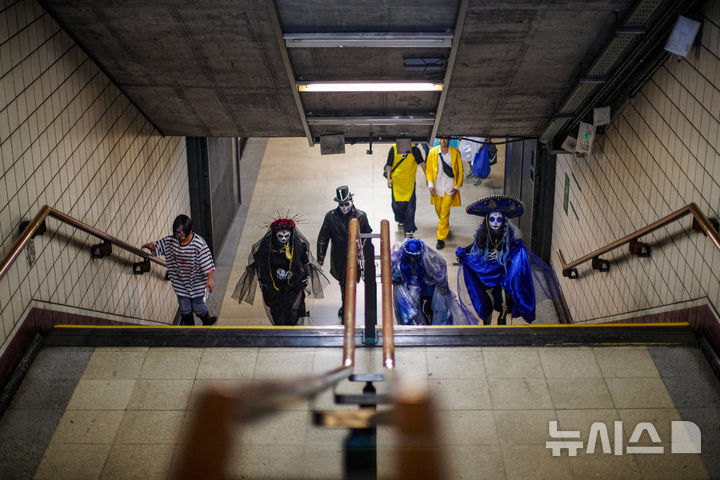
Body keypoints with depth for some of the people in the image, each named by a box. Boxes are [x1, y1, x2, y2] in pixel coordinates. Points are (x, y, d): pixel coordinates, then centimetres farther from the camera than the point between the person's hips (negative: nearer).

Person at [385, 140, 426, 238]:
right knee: (397, 203, 10)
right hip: (396, 181, 1)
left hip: (410, 182, -1)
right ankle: (401, 220, 40)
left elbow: (421, 162, 1)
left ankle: (409, 230, 2)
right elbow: (389, 165, 2)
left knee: (410, 205, -5)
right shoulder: (393, 149, -3)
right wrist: (389, 178, -6)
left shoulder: (414, 149, -4)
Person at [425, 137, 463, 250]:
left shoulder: (455, 152, -6)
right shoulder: (432, 152, -2)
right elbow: (429, 169, 5)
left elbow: (460, 170, 0)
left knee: (444, 213, -6)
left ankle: (441, 239, 3)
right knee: (438, 211, 18)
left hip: (449, 188, -3)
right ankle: (445, 227, 47)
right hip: (437, 188, 3)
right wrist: (430, 184, -5)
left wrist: (457, 187, -4)